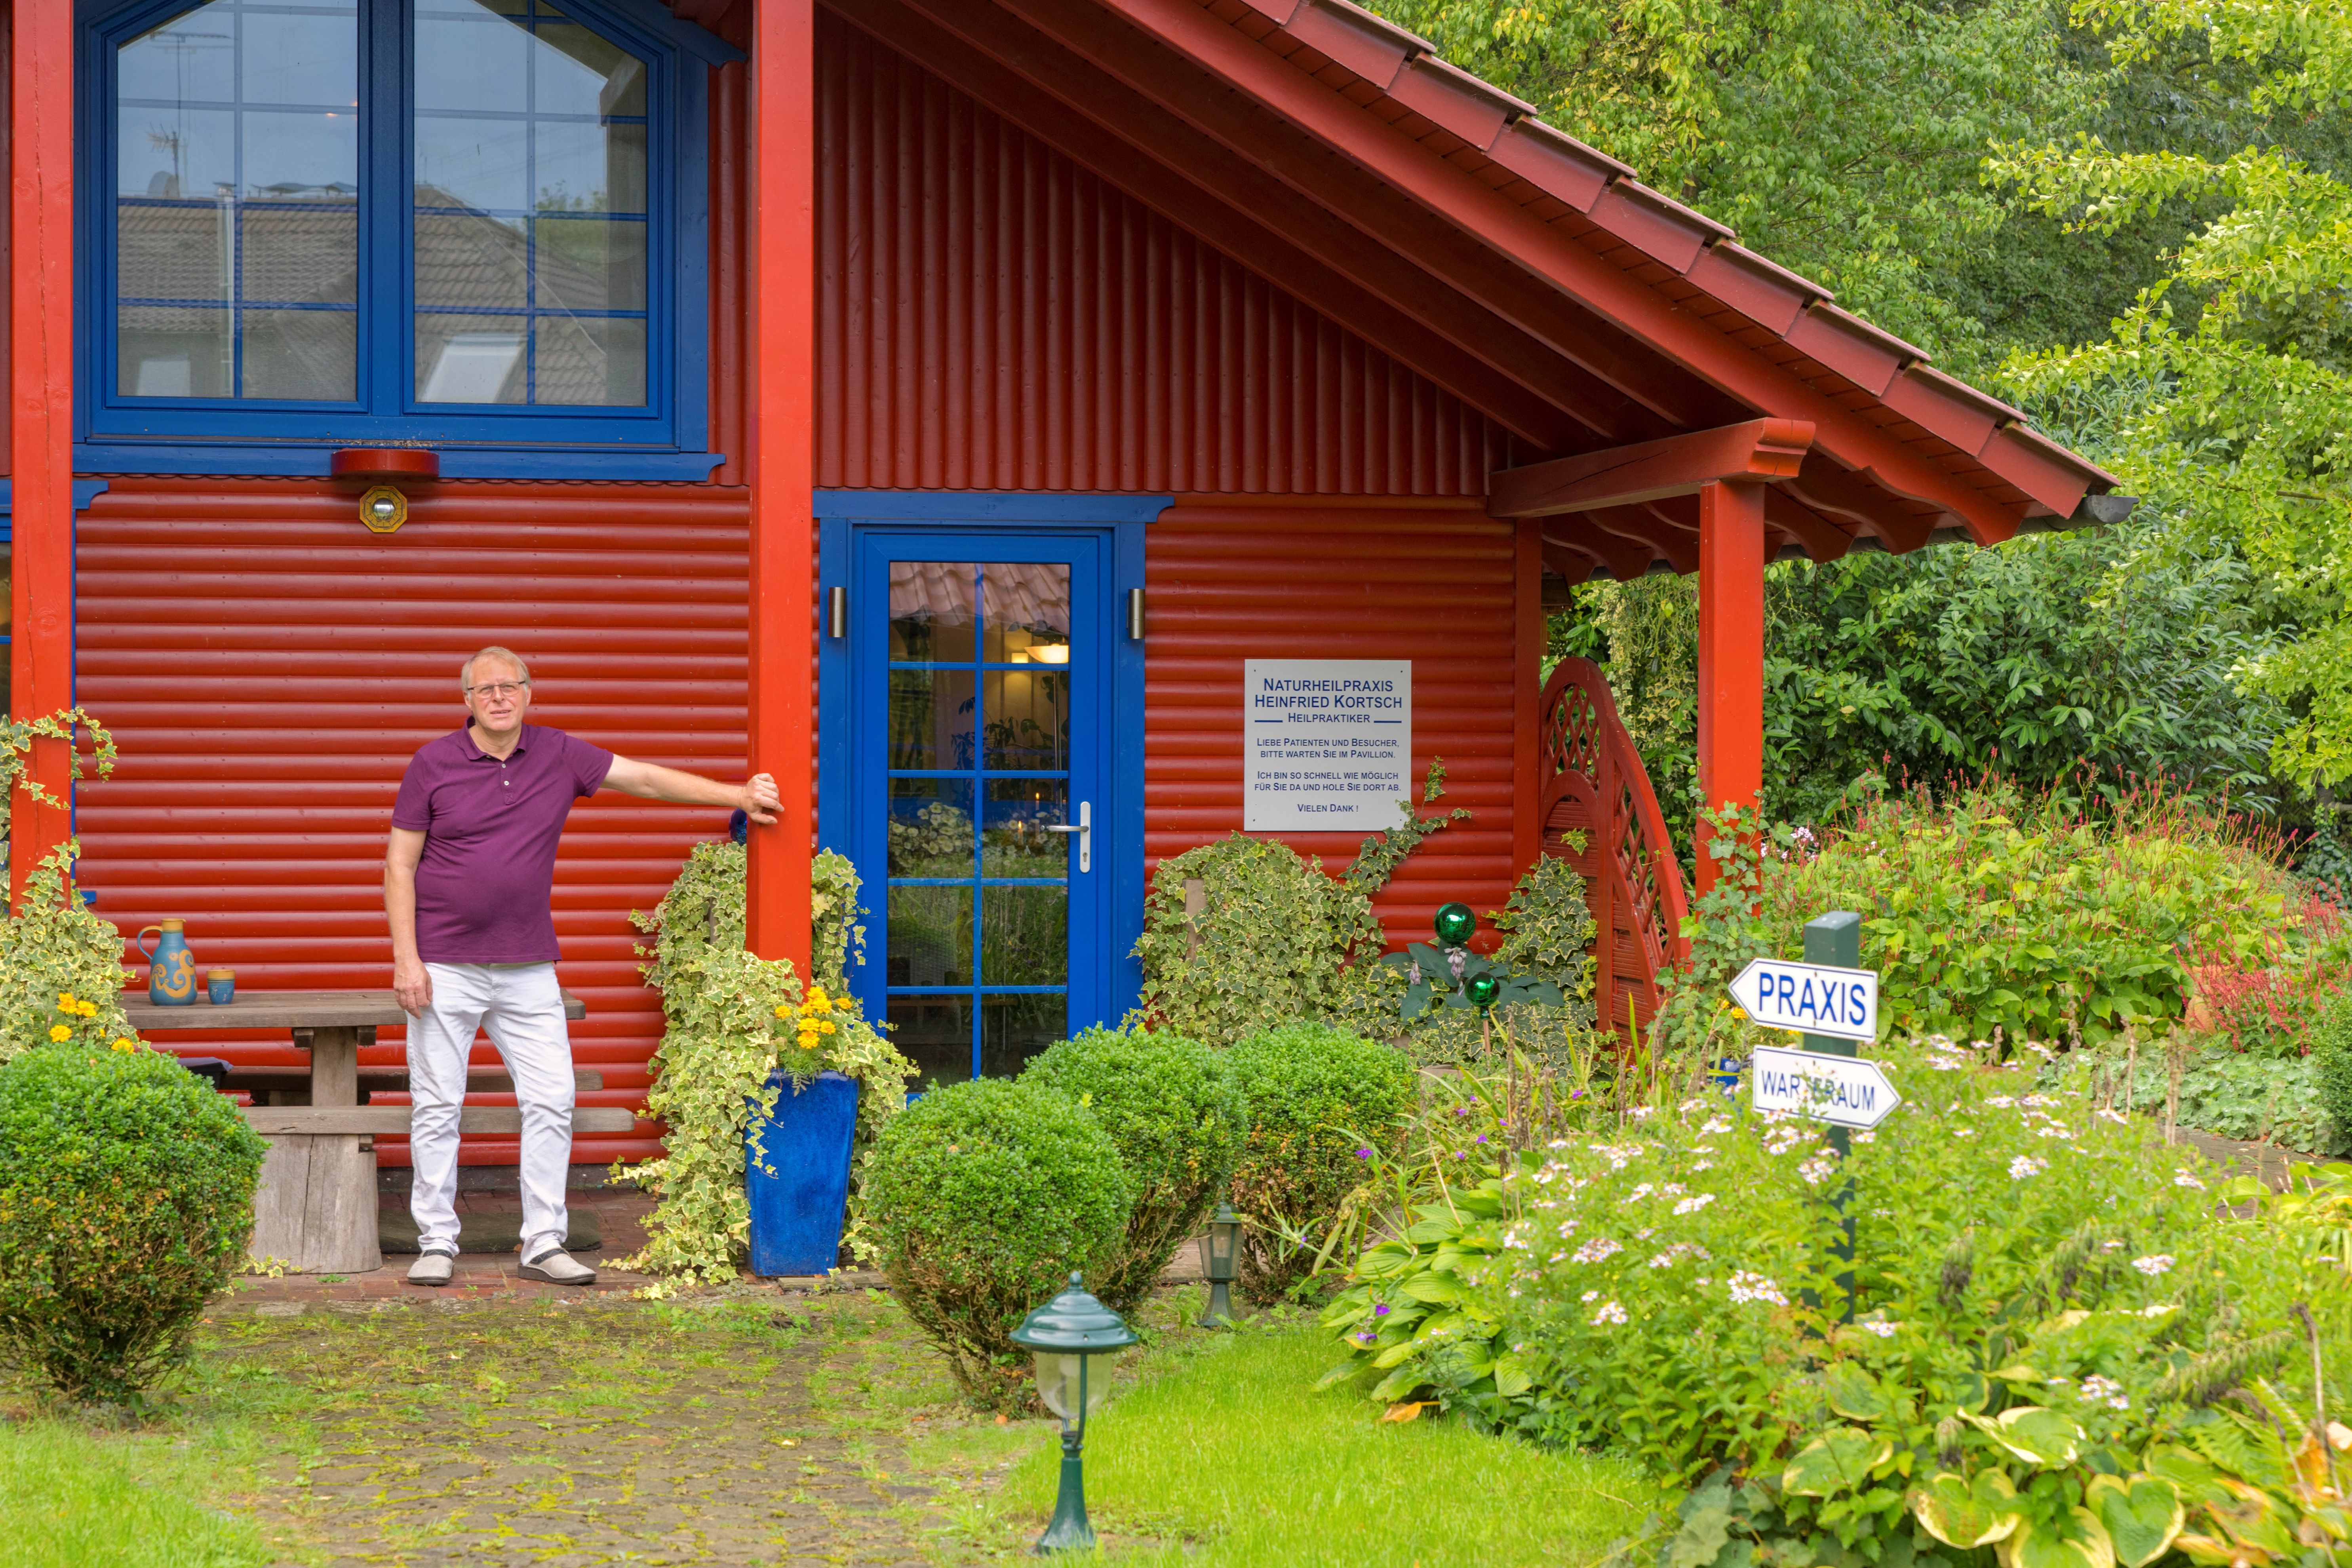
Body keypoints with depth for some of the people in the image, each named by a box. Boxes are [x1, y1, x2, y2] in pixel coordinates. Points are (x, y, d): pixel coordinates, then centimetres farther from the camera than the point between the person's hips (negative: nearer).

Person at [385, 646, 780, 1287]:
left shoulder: (559, 756, 4)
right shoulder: (433, 764, -3)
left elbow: (646, 779, 8)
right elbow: (400, 865, -2)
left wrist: (738, 795, 3)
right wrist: (406, 958, -10)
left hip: (528, 969, 3)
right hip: (445, 968, -3)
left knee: (551, 1100, 0)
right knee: (437, 1107, 0)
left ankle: (543, 1244, 8)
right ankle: (437, 1244, 10)